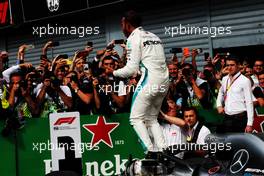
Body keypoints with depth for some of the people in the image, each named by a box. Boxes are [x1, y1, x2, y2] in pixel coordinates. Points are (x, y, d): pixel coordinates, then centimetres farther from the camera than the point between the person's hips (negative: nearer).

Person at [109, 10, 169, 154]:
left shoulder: (133, 38, -3)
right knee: (152, 119, 16)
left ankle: (150, 151, -12)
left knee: (136, 118, 0)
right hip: (164, 81, 8)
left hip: (149, 80, -8)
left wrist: (114, 73, 7)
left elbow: (131, 69, -8)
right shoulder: (153, 37, 22)